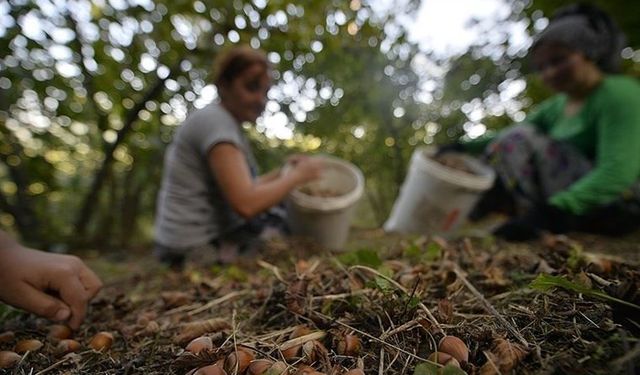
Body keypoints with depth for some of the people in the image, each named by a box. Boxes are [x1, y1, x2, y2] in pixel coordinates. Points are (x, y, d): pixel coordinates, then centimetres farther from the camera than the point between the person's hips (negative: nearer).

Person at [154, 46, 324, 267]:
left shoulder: (220, 120, 11)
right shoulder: (215, 120, -17)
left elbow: (239, 189, 9)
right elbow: (246, 204, -26)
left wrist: (282, 172, 2)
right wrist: (298, 175, -14)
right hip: (201, 250, -9)